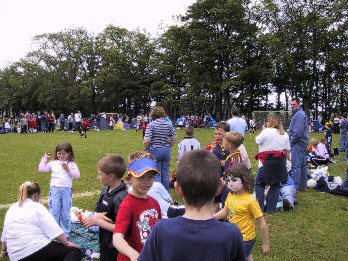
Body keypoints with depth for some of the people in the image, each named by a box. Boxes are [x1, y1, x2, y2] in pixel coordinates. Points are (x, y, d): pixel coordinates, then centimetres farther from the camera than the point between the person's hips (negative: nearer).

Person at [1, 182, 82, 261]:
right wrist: (67, 243, -2)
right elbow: (54, 230, -12)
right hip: (39, 249, -8)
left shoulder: (11, 209, 15)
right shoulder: (37, 207, -4)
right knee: (75, 251, -2)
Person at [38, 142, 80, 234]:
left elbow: (77, 175, -5)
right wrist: (44, 158, 6)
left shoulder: (71, 164, 2)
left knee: (65, 213, 9)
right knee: (54, 212, 5)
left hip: (67, 190, -1)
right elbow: (41, 169, 4)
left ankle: (65, 232, 21)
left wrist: (68, 169, -15)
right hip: (55, 189, 1)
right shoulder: (53, 163, 6)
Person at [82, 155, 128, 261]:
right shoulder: (106, 190, -1)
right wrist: (97, 215, -12)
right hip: (105, 242, 8)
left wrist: (97, 221, -22)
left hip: (115, 247, -8)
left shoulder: (121, 198, -28)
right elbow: (100, 210, 11)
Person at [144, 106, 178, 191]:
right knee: (165, 173, 12)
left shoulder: (151, 125, -11)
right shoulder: (169, 124, 3)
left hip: (155, 150, -4)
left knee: (156, 174, 4)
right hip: (167, 151, 4)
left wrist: (146, 149, -1)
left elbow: (147, 140, -18)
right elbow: (174, 138, 4)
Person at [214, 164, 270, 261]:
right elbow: (225, 211, 9)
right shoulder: (231, 195, -8)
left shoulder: (250, 200, -26)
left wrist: (266, 244, -13)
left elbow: (262, 223, -19)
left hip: (245, 239, -6)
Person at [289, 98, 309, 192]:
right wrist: (292, 138, 14)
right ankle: (303, 186, 23)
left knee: (295, 166, -10)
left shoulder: (299, 114, -14)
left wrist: (292, 140, -13)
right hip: (302, 143, 11)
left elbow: (299, 130, -22)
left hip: (297, 143, -11)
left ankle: (295, 187, -9)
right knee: (302, 165, 14)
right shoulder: (300, 113, 18)